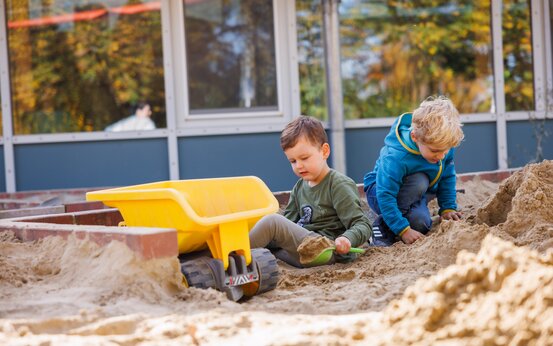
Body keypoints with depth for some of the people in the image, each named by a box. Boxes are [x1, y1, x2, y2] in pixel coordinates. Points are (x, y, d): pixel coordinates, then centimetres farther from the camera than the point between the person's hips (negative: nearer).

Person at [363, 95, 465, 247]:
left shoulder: (444, 145, -19)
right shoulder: (396, 157, -38)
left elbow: (447, 177, -1)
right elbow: (385, 196, -36)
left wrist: (448, 208, -5)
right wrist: (403, 230, -37)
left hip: (415, 194, 5)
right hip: (379, 190, -5)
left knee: (421, 224, -26)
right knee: (419, 182, -35)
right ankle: (382, 227, -20)